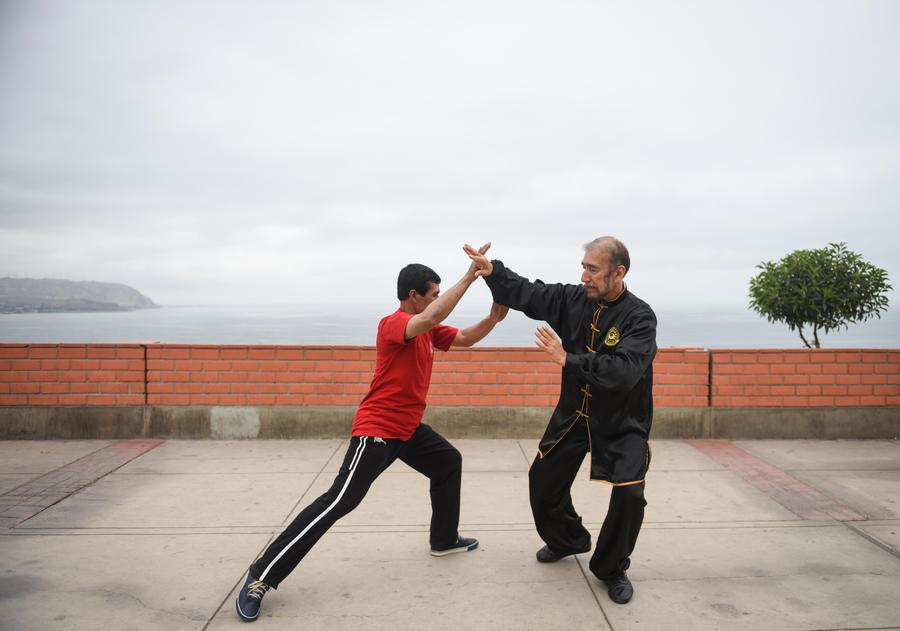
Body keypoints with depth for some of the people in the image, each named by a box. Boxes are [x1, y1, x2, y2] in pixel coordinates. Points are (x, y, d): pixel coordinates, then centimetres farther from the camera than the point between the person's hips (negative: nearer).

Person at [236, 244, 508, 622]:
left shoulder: (428, 330, 8)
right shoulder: (392, 324, -19)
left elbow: (465, 338, 16)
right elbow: (431, 318, -38)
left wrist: (493, 318, -3)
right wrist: (468, 277, -34)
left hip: (408, 428, 10)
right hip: (377, 430, -10)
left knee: (449, 463, 23)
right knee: (338, 502, -16)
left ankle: (445, 540, 40)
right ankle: (261, 578, -11)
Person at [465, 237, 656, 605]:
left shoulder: (639, 317, -23)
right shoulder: (574, 298, -8)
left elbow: (624, 371, -36)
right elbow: (528, 294, -7)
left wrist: (569, 359, -40)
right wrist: (492, 271, -24)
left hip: (621, 422, -5)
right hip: (573, 414, 5)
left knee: (629, 494, -16)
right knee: (543, 479, 13)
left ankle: (611, 568, 11)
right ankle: (568, 540, 41)